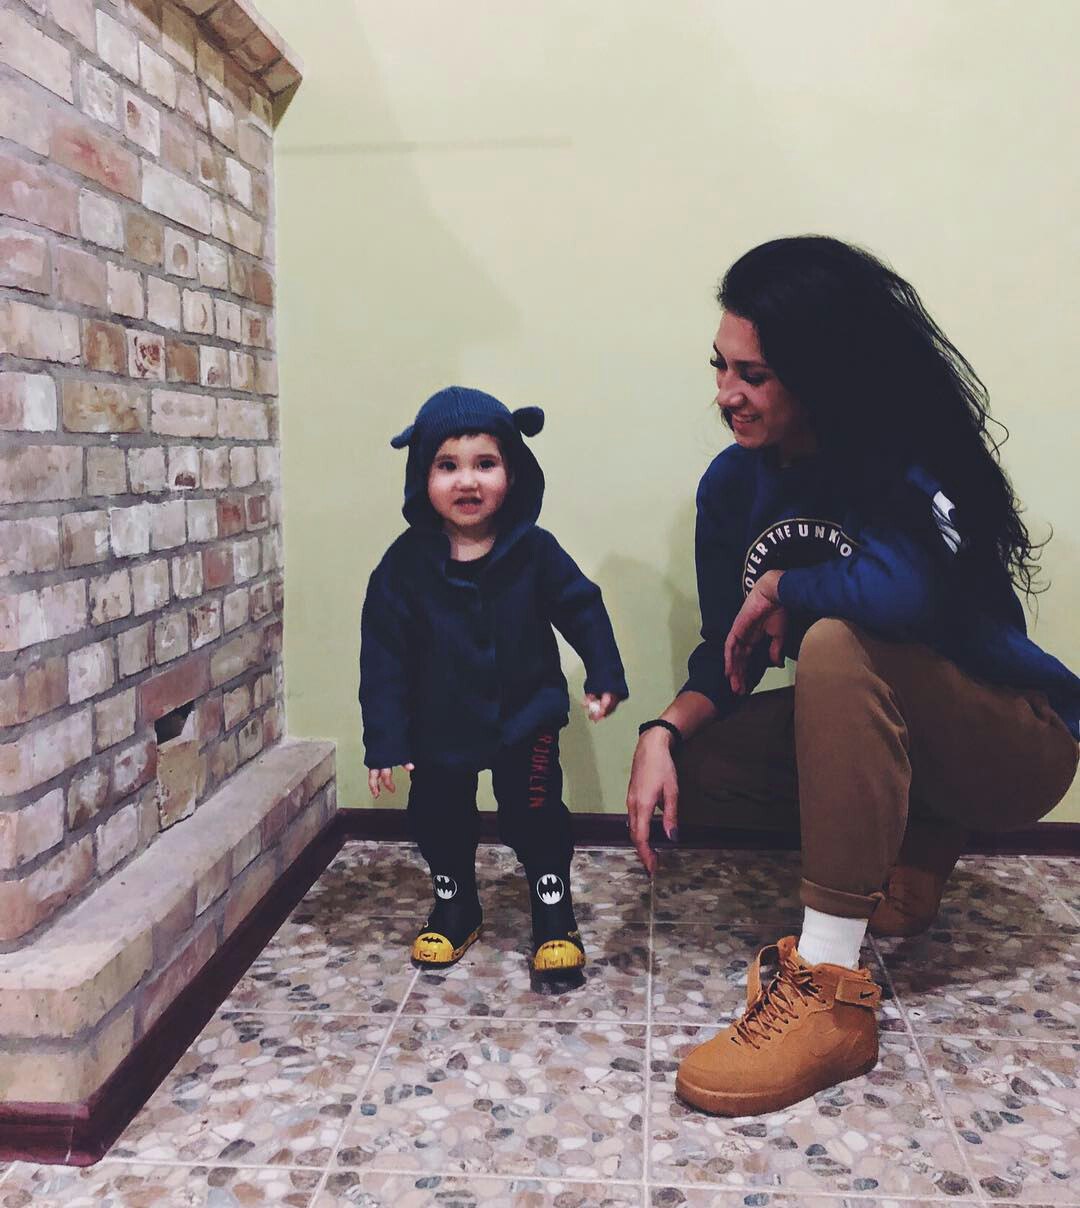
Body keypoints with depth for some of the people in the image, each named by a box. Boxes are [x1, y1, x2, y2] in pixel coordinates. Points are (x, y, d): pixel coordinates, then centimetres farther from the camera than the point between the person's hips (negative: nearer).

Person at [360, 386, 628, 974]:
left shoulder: (535, 551, -13)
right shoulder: (405, 563, -13)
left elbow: (582, 609, -2)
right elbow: (384, 657, -10)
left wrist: (605, 676, -11)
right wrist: (384, 741, -11)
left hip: (526, 716, -1)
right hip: (440, 727, 2)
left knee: (535, 813, 3)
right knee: (438, 818, 13)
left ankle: (554, 914, 24)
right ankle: (454, 905, 38)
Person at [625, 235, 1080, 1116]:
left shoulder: (909, 462, -22)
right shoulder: (735, 483, -4)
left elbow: (909, 589, -44)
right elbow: (726, 658, -1)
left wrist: (777, 591, -26)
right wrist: (664, 733, -20)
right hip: (883, 727, 7)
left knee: (839, 644, -34)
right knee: (694, 754, -11)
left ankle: (831, 994, -32)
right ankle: (914, 841, 7)